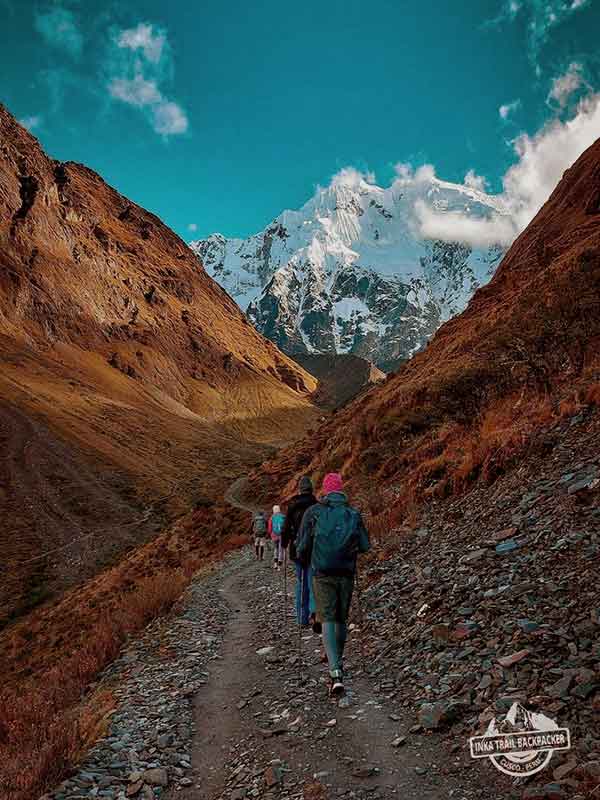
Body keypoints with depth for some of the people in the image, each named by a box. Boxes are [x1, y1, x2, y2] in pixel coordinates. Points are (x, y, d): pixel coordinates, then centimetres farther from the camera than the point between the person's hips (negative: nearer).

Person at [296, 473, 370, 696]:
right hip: (347, 574, 2)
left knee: (328, 621, -3)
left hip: (323, 574, -2)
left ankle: (336, 672, -18)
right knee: (342, 619, 18)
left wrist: (306, 560, 19)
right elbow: (364, 546, 4)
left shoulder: (313, 512, -3)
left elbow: (303, 547, -3)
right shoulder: (353, 514, 2)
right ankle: (338, 661, 37)